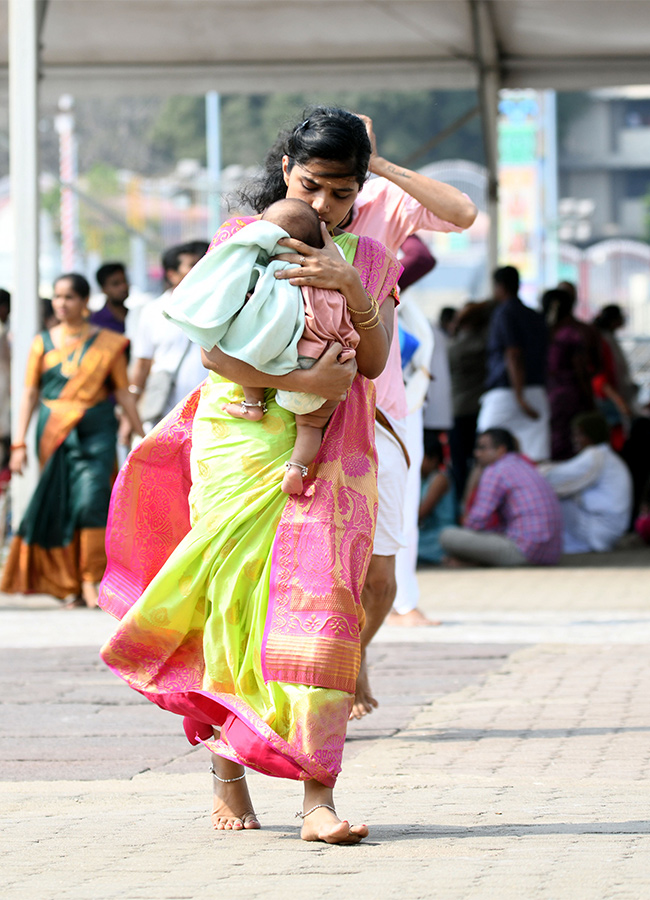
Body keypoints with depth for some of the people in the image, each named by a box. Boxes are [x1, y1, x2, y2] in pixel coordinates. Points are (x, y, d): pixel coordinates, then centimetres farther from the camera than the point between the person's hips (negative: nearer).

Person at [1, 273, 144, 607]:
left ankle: (90, 580, -13)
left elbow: (123, 392, 8)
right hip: (54, 435, 2)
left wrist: (142, 437, 5)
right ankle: (68, 586, 9)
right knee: (59, 507, 0)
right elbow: (30, 394, 8)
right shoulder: (43, 343, 9)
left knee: (91, 500, -16)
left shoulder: (107, 343, 6)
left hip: (95, 432, -2)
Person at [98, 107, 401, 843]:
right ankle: (227, 776, 10)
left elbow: (375, 361, -1)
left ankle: (317, 795, -18)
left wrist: (352, 287, -18)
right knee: (235, 601, -4)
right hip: (238, 445, -1)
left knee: (318, 602, -12)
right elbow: (215, 349, -6)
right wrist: (300, 382, -18)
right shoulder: (239, 242, 4)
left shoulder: (368, 259, 12)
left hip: (326, 455, 1)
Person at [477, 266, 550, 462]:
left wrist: (519, 397, -22)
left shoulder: (503, 314, -6)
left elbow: (514, 355, -16)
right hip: (538, 391, 7)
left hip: (505, 392, -7)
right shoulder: (536, 317, 16)